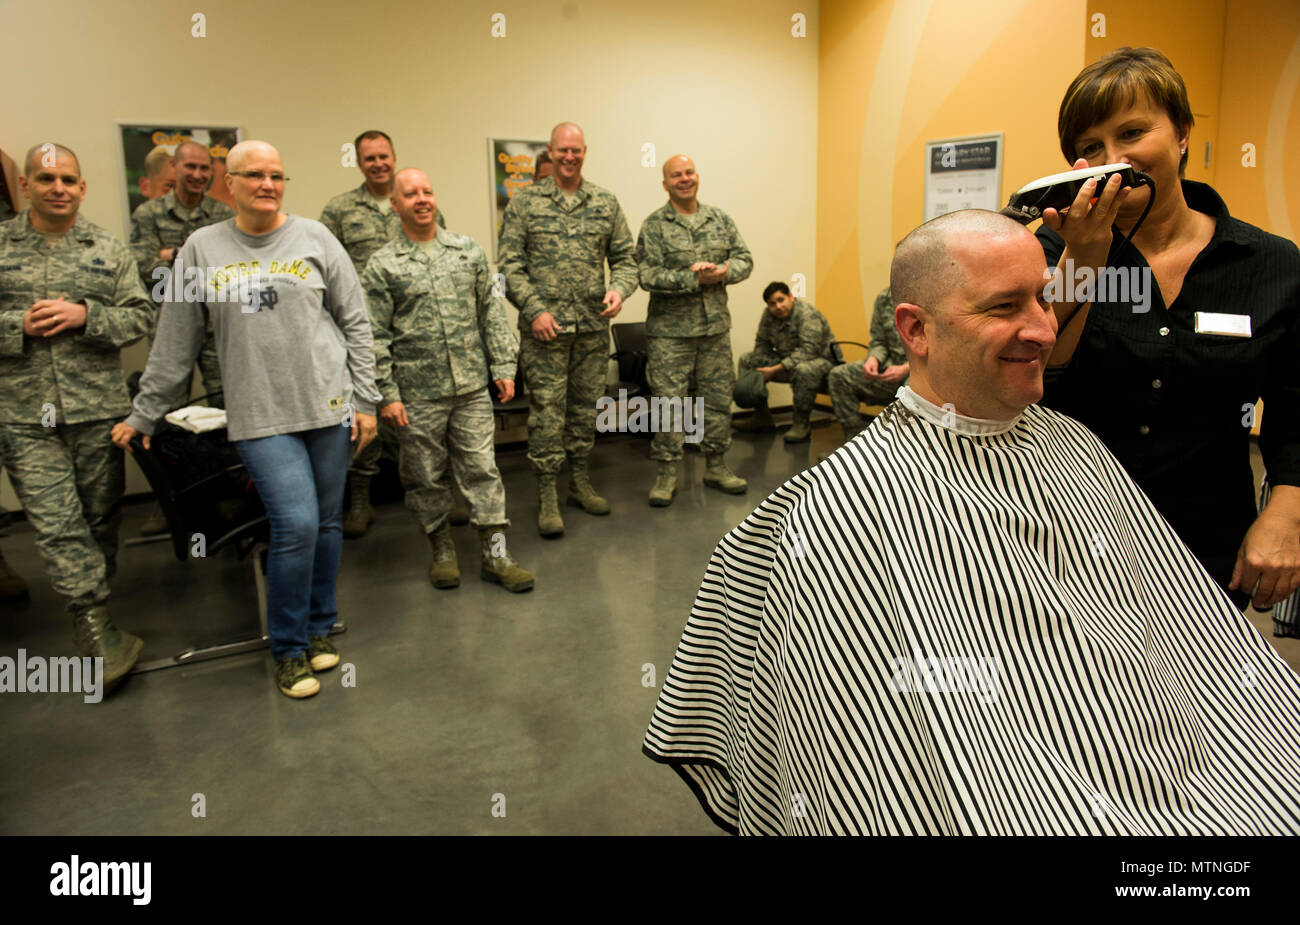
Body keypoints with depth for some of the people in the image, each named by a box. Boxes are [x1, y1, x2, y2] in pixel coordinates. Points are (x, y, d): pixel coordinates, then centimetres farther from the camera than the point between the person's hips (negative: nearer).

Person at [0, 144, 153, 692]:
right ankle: (98, 635, -2)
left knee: (101, 519, 10)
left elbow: (141, 317, 3)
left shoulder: (108, 250, 8)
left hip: (99, 411, 1)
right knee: (57, 527, -6)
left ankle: (94, 616, 28)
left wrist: (85, 315, -12)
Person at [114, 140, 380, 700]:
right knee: (296, 523, -11)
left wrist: (364, 400, 1)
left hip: (327, 404, 2)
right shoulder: (201, 250, 6)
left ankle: (319, 627, 29)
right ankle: (288, 647, 10)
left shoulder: (313, 239, 5)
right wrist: (144, 415, 12)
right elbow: (175, 343, 9)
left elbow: (355, 322, 5)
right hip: (259, 417, -1)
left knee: (327, 522, 8)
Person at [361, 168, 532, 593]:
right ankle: (442, 551, 26)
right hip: (417, 394, -2)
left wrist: (503, 367, 5)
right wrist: (386, 394, -8)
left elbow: (492, 312, 10)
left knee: (482, 469, 3)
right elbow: (375, 337, -3)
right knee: (426, 477, 8)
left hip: (472, 387, 2)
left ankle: (495, 554, 11)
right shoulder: (382, 266, -1)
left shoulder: (468, 250, 8)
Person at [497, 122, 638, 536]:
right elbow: (510, 264, -2)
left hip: (593, 326, 3)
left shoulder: (605, 202, 10)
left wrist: (619, 289, -9)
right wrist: (534, 309, -13)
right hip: (545, 326, -3)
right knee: (547, 409, -3)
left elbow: (625, 257, 11)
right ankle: (547, 494, 6)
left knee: (586, 406, 12)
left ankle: (580, 482, 26)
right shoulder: (525, 202, 1)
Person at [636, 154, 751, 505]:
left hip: (716, 326, 4)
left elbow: (744, 258, 8)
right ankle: (667, 473, 9)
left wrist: (724, 272, -14)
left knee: (718, 397, 10)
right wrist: (694, 278, -21)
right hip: (670, 330, -4)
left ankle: (716, 466, 24)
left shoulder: (720, 219, 10)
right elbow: (648, 276, -14)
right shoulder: (654, 226, -4)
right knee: (669, 401, -2)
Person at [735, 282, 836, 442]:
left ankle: (802, 423, -21)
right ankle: (762, 417, 3)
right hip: (786, 361, 8)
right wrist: (760, 372, -13)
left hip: (821, 360, -8)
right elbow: (762, 344, 6)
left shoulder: (807, 313, -22)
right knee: (746, 361, 0)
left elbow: (809, 350, -30)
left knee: (803, 370, -42)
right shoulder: (768, 315, -1)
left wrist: (775, 370, -32)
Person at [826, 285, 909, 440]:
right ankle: (856, 438, -8)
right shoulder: (884, 298, 8)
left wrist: (906, 369, -23)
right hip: (892, 364, 6)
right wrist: (873, 359, -11)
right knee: (837, 376, -11)